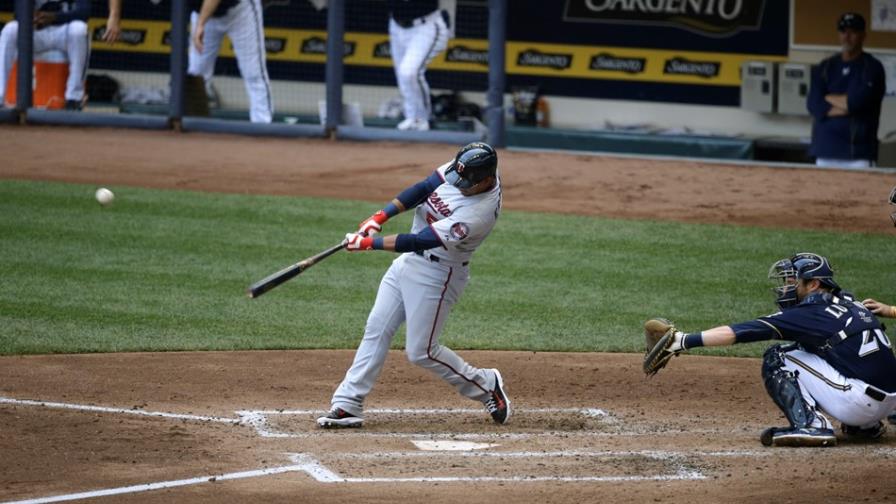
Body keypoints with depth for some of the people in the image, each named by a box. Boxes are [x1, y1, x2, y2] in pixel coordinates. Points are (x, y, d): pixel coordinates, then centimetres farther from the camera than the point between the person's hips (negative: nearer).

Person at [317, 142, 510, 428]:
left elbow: (421, 241, -29)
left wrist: (369, 243, -23)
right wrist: (380, 217, -15)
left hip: (437, 274, -8)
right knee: (376, 329, 6)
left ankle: (486, 386, 17)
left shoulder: (480, 212, -31)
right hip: (409, 262, 8)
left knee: (421, 351, -3)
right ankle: (348, 405, 9)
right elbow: (425, 188, -3)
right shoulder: (469, 170, -9)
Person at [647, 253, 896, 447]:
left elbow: (740, 332, -9)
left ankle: (810, 425, -13)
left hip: (857, 402, -8)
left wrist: (685, 340, -10)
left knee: (776, 359, 1)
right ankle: (866, 426, 21)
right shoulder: (851, 305, 17)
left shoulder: (812, 314, -7)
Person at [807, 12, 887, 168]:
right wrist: (847, 106, -9)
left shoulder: (872, 68, 1)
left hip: (858, 151, -4)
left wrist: (828, 98, 2)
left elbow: (857, 101, -13)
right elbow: (814, 104, 1)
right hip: (826, 149, 4)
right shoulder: (825, 67, 13)